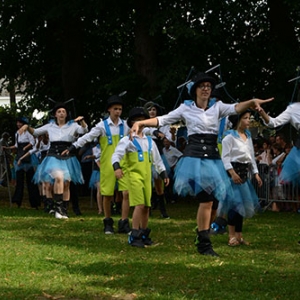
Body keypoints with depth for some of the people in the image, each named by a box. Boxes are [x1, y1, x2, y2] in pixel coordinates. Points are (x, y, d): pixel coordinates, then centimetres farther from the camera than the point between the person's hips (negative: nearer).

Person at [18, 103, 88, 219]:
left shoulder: (72, 126, 2)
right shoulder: (50, 126, 8)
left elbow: (84, 130, -15)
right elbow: (35, 132, 19)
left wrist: (82, 120, -34)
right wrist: (27, 127, 0)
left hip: (67, 158, 1)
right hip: (53, 157, -1)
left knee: (66, 184, 4)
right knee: (59, 178, -27)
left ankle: (63, 210, 16)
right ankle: (58, 206, -22)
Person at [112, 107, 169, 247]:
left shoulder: (149, 141, 15)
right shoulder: (127, 140, -3)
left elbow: (157, 159, 22)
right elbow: (116, 154, -14)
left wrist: (164, 174, 20)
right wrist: (117, 167, -32)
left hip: (147, 177, 6)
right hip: (134, 175, -6)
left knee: (146, 206, 9)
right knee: (139, 205, -15)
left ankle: (144, 234, 21)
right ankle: (134, 236, -11)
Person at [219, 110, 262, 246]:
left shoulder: (248, 136, 14)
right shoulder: (230, 136, -9)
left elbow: (251, 156, 18)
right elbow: (225, 156, -13)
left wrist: (256, 173, 13)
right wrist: (232, 173, -22)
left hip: (244, 172, 8)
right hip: (233, 170, -8)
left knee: (243, 203, 8)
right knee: (235, 202, -10)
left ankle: (239, 235, 15)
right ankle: (232, 236, -4)